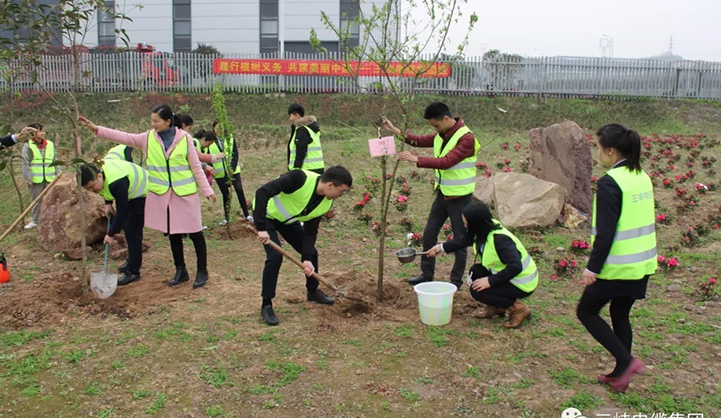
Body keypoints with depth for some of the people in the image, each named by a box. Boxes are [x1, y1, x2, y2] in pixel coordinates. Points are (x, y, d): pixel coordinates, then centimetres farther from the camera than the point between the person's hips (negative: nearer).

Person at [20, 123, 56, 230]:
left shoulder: (50, 145, 8)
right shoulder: (28, 146, -1)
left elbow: (55, 162, 14)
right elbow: (25, 164, -3)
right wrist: (28, 179, -8)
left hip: (50, 179, 2)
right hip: (36, 180, -2)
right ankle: (35, 221, 16)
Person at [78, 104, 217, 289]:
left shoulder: (184, 137, -6)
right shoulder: (148, 138, 2)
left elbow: (196, 166, -3)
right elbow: (124, 137, -2)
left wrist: (207, 190, -2)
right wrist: (96, 129, -10)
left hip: (185, 192, -3)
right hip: (161, 194, 3)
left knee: (194, 232, 2)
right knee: (172, 233, 12)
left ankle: (202, 271, 15)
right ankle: (180, 271, 26)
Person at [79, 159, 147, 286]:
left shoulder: (116, 183, -39)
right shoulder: (96, 169, -13)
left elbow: (121, 211, -31)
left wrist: (111, 234, -22)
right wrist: (108, 204, 1)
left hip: (140, 193, -10)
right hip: (129, 193, 10)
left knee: (133, 232, -12)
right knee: (125, 225, 16)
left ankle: (133, 272, -7)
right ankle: (132, 260, 32)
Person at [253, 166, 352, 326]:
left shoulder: (326, 203, -15)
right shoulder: (300, 178, -38)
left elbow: (311, 231, -7)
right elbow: (262, 192, -40)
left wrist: (307, 258, -19)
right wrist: (261, 228, -40)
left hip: (287, 219, 7)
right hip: (265, 214, -7)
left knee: (311, 252, 7)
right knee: (275, 255, -20)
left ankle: (313, 291, 32)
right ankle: (266, 305, -4)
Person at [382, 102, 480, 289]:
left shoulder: (466, 138, -20)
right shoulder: (442, 135, 6)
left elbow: (447, 161, -29)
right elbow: (421, 140, 4)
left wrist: (416, 160, -32)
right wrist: (397, 132, -8)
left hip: (459, 197, -8)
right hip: (442, 194, 8)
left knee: (459, 239, 5)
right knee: (429, 234, 14)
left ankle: (456, 280, 19)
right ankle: (426, 274, 28)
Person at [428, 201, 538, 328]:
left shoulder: (499, 239, -30)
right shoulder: (486, 228, -3)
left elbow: (515, 267, -35)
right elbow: (464, 240, 16)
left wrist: (490, 281, -29)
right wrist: (441, 247, 20)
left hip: (522, 283, -9)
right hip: (507, 276, 9)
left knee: (477, 290, -17)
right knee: (475, 272, 2)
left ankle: (518, 309, -4)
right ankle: (496, 307, 14)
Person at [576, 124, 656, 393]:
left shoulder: (610, 183, -19)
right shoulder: (642, 177, 7)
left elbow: (605, 232, -22)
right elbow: (642, 222, 14)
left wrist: (592, 267, -15)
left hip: (617, 266, -8)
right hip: (642, 263, 8)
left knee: (586, 312, 9)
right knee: (620, 316, 20)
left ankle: (626, 362, 3)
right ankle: (621, 375, 28)